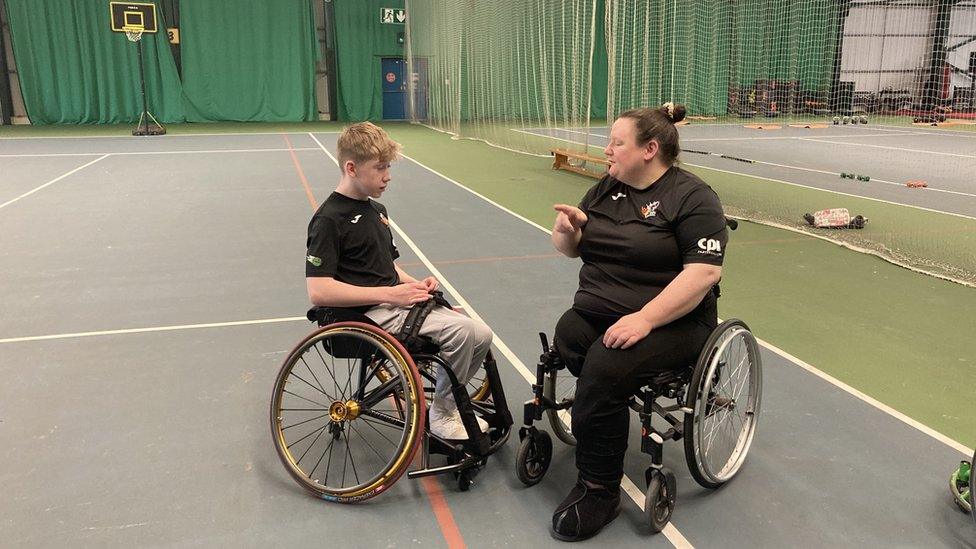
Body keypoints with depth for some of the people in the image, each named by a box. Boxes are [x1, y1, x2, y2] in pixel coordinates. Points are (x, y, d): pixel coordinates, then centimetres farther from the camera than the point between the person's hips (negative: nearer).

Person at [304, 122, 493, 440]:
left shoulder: (376, 210, 15)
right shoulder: (329, 220, -13)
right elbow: (318, 291, -21)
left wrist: (415, 285, 0)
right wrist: (390, 294, -21)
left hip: (394, 302, 9)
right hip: (369, 314, -9)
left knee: (481, 335, -3)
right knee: (460, 330, -24)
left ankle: (447, 403, 16)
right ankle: (441, 416, -4)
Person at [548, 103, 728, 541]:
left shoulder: (691, 197, -6)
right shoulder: (605, 189, 15)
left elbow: (703, 272, -17)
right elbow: (570, 249, 22)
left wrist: (644, 319, -26)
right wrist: (567, 229, -3)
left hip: (669, 321, -6)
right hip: (595, 312, 6)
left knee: (603, 370, -31)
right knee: (562, 342, -26)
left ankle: (600, 491, -12)